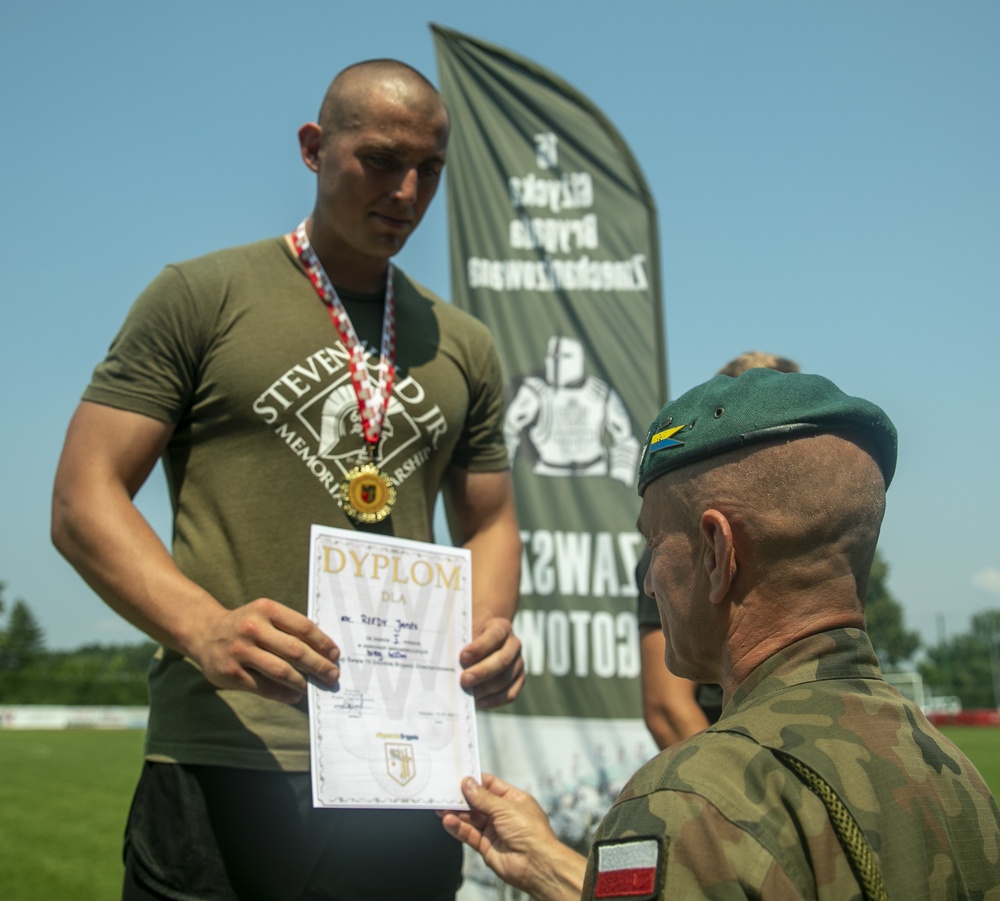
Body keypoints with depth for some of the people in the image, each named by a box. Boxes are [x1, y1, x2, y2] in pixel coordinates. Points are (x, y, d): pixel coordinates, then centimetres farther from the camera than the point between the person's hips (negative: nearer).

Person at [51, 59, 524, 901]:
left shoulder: (463, 346, 15)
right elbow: (83, 500, -3)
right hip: (225, 764, -4)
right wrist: (207, 630, -20)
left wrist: (490, 634, -3)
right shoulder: (199, 296, 2)